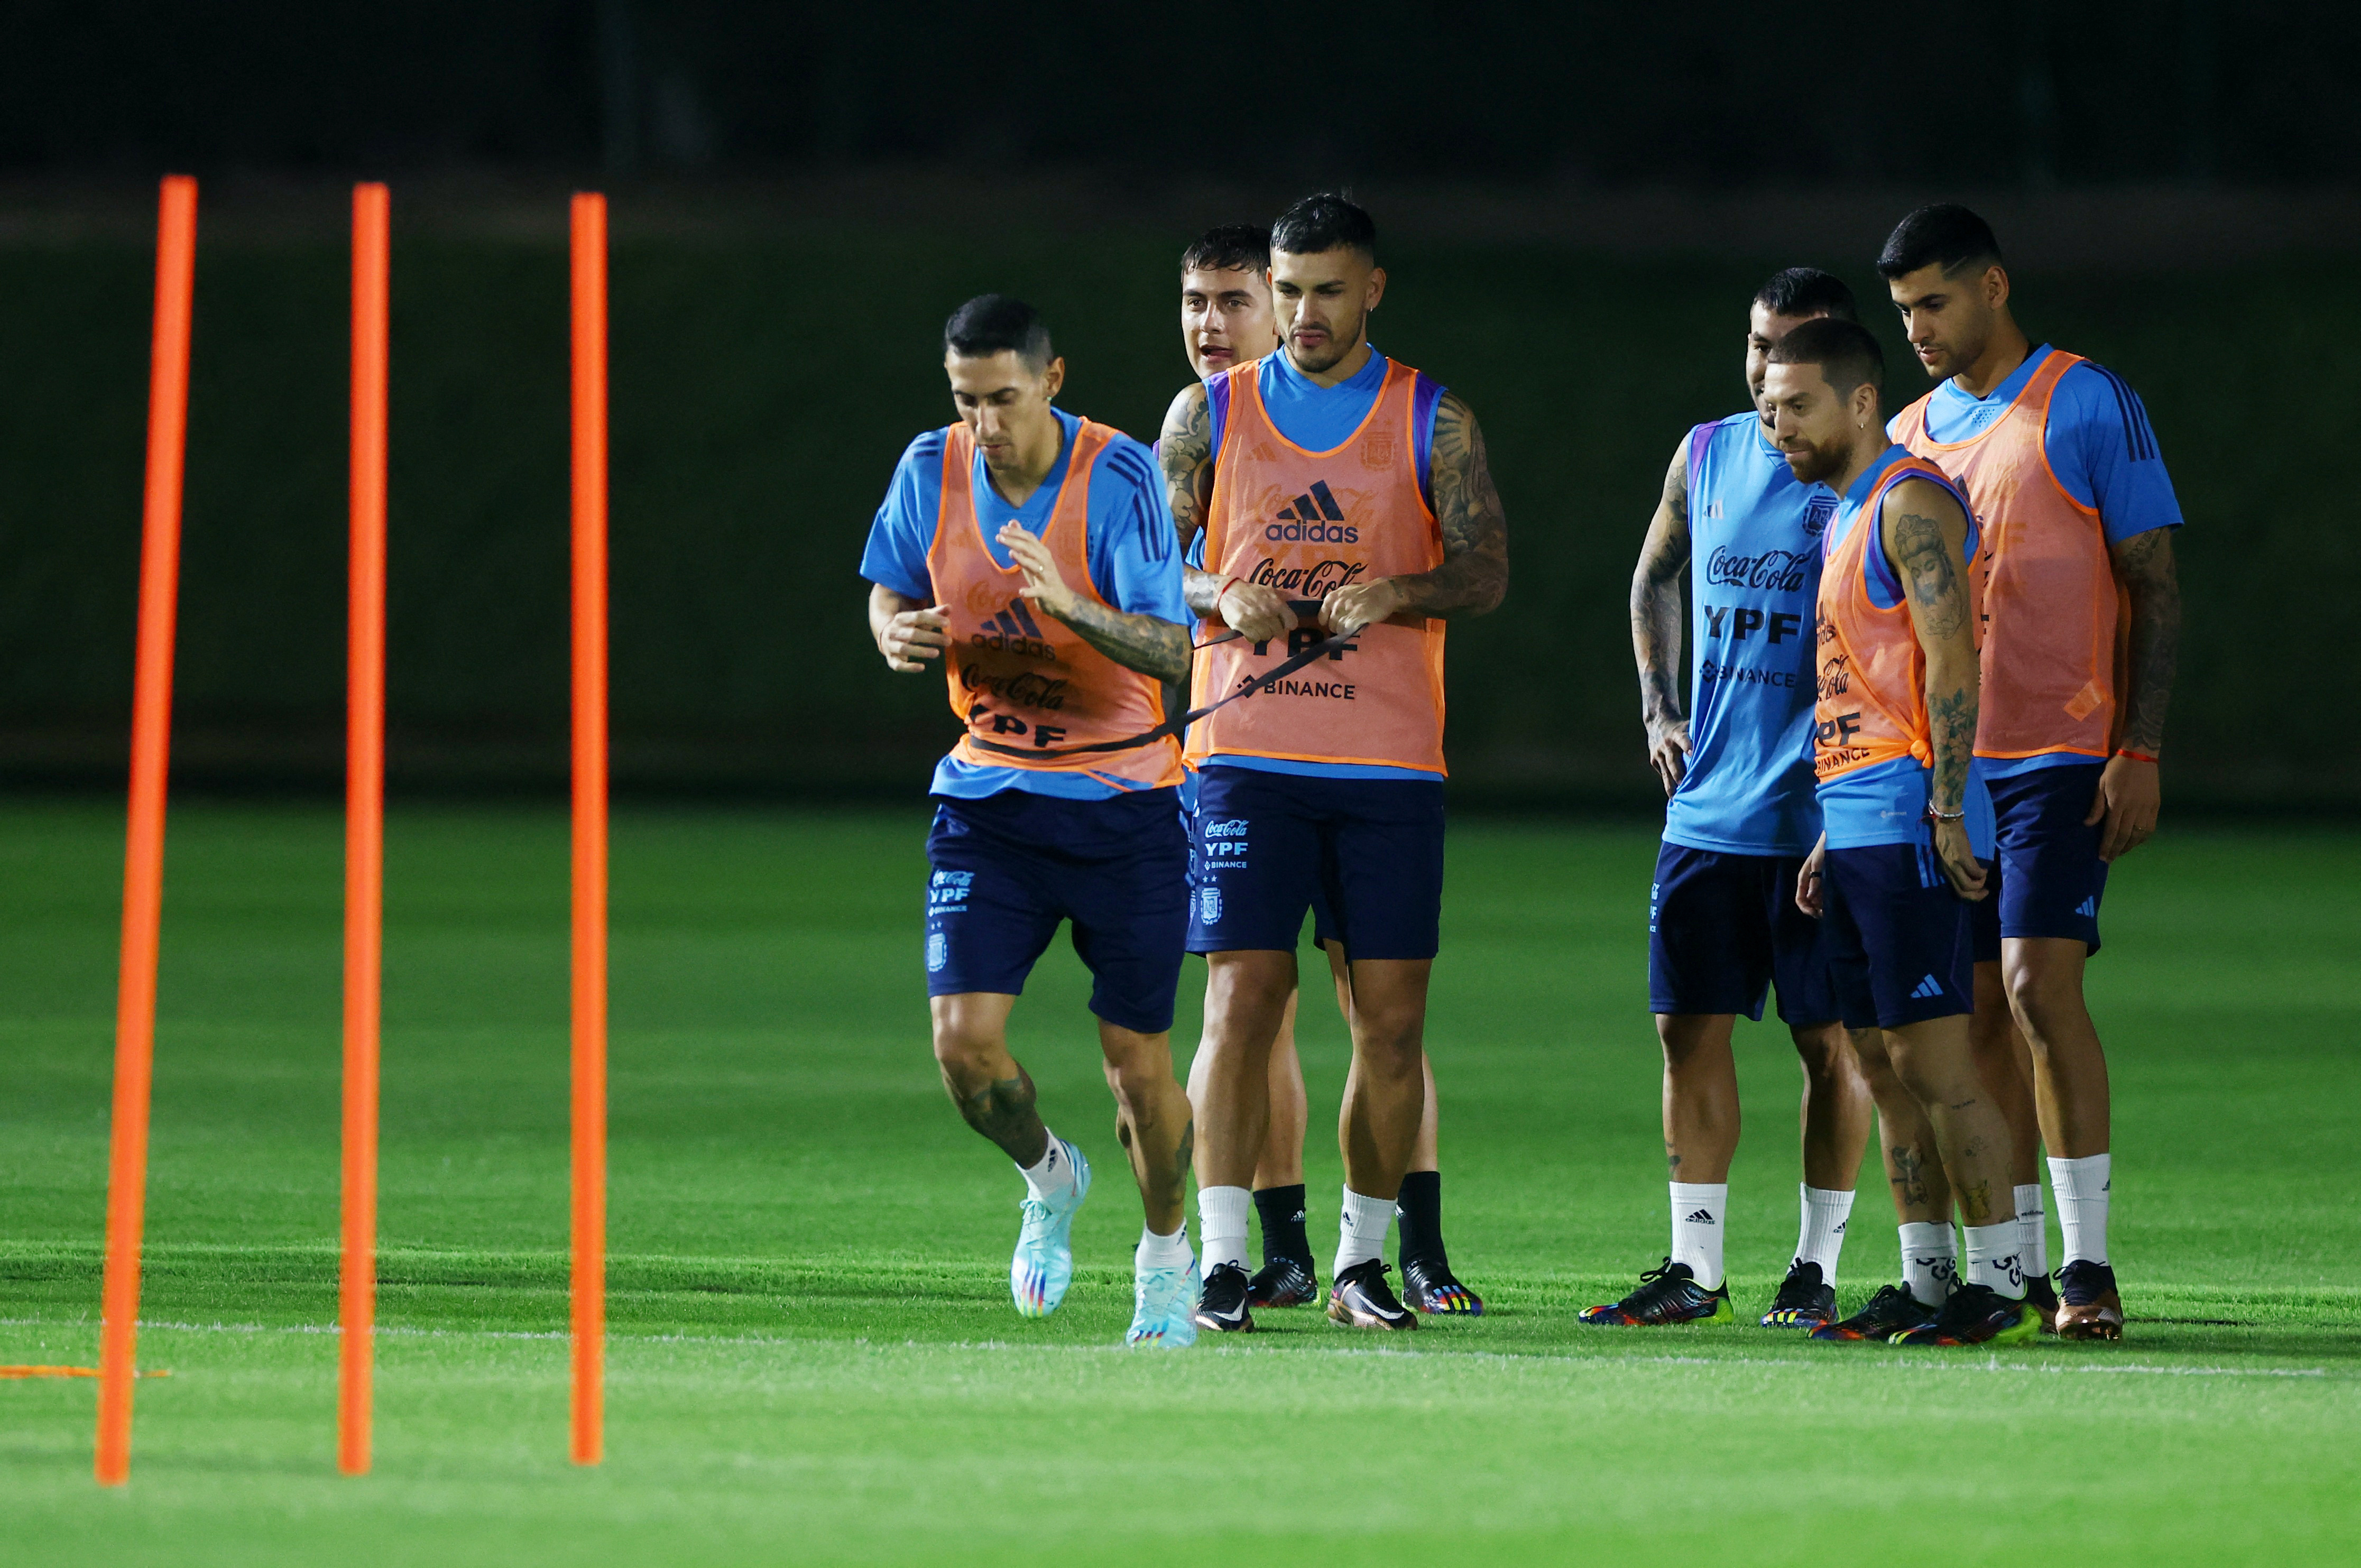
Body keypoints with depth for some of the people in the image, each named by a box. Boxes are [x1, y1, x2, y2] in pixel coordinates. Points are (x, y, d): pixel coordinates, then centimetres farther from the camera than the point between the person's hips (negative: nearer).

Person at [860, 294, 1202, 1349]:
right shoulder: (931, 470, -4)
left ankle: (1166, 1256, 27)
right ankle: (1049, 1179, 21)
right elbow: (891, 589, 13)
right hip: (988, 795, 3)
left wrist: (1066, 603, -39)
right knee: (964, 1041, -12)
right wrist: (897, 631, -12)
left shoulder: (1117, 476, -16)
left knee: (1137, 1063, 2)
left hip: (1122, 798, -3)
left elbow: (1169, 650, -21)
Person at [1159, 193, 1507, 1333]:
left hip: (1391, 765, 0)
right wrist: (1221, 596, -11)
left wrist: (1397, 593, -18)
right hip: (1248, 755, 0)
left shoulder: (1433, 420, 6)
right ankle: (1222, 1259, -6)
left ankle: (1362, 1259, 11)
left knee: (1390, 1016, 0)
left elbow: (1486, 573, 2)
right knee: (1241, 999, -9)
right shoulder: (1209, 413, 8)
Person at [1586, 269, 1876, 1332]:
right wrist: (1658, 706, 15)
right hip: (1708, 806, 5)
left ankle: (1818, 1265, 8)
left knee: (1829, 1040, 0)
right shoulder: (1706, 455, 10)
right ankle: (1694, 1267, 10)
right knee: (1689, 1028, 4)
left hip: (1825, 811, -5)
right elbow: (1655, 578, 26)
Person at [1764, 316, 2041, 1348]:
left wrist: (1945, 811, -22)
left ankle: (1999, 1280, -9)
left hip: (1907, 822, -10)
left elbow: (1949, 662, -17)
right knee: (1890, 1066, 8)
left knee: (1934, 1061, -10)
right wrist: (1831, 838, 22)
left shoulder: (1910, 503, -10)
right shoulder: (1848, 516, 20)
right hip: (1856, 825, 10)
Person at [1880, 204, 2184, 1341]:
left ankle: (2089, 1263, -13)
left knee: (2040, 986, -16)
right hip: (1944, 766, 6)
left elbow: (2155, 587, -5)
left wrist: (2141, 752, -13)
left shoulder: (2086, 405, -3)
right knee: (1977, 1011, 3)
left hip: (2061, 759, -6)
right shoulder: (1911, 434, 15)